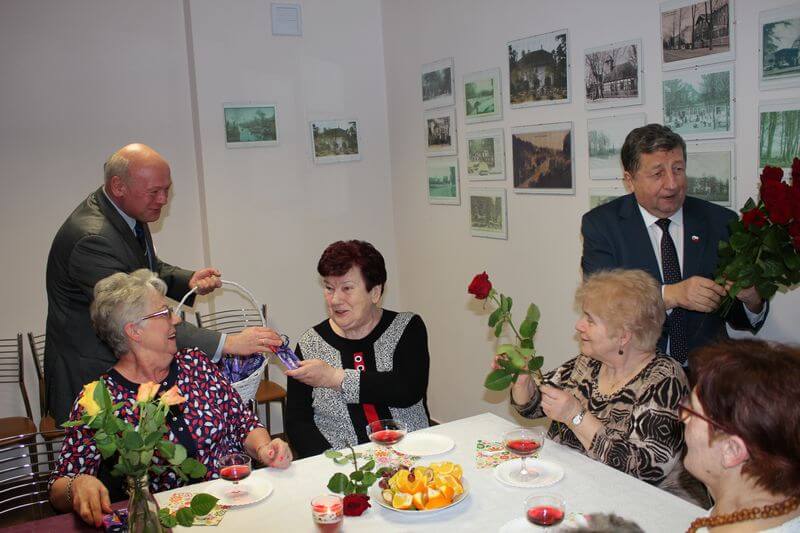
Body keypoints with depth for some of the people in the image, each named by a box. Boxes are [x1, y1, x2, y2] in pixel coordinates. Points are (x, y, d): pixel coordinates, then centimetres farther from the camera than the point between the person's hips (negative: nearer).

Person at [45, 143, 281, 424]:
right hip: (89, 378, -8)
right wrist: (228, 343, -37)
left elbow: (151, 269, 18)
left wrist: (188, 281, -5)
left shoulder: (129, 211, 1)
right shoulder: (91, 238, -28)